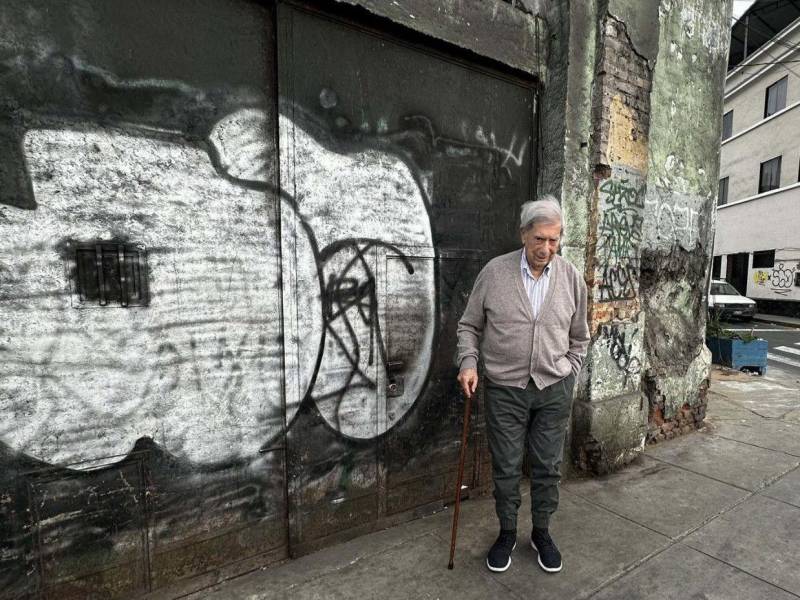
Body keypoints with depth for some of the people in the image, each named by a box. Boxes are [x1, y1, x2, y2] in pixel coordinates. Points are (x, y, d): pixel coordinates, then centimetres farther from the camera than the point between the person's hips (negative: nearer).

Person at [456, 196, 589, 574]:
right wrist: (468, 362, -10)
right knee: (506, 468, 11)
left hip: (554, 390, 2)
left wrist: (568, 375, 7)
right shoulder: (494, 272, -6)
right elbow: (470, 326, 2)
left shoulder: (571, 277, 0)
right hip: (505, 389, -1)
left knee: (548, 467, 14)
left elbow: (579, 337, 12)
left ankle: (541, 532, 36)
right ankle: (507, 533, 33)